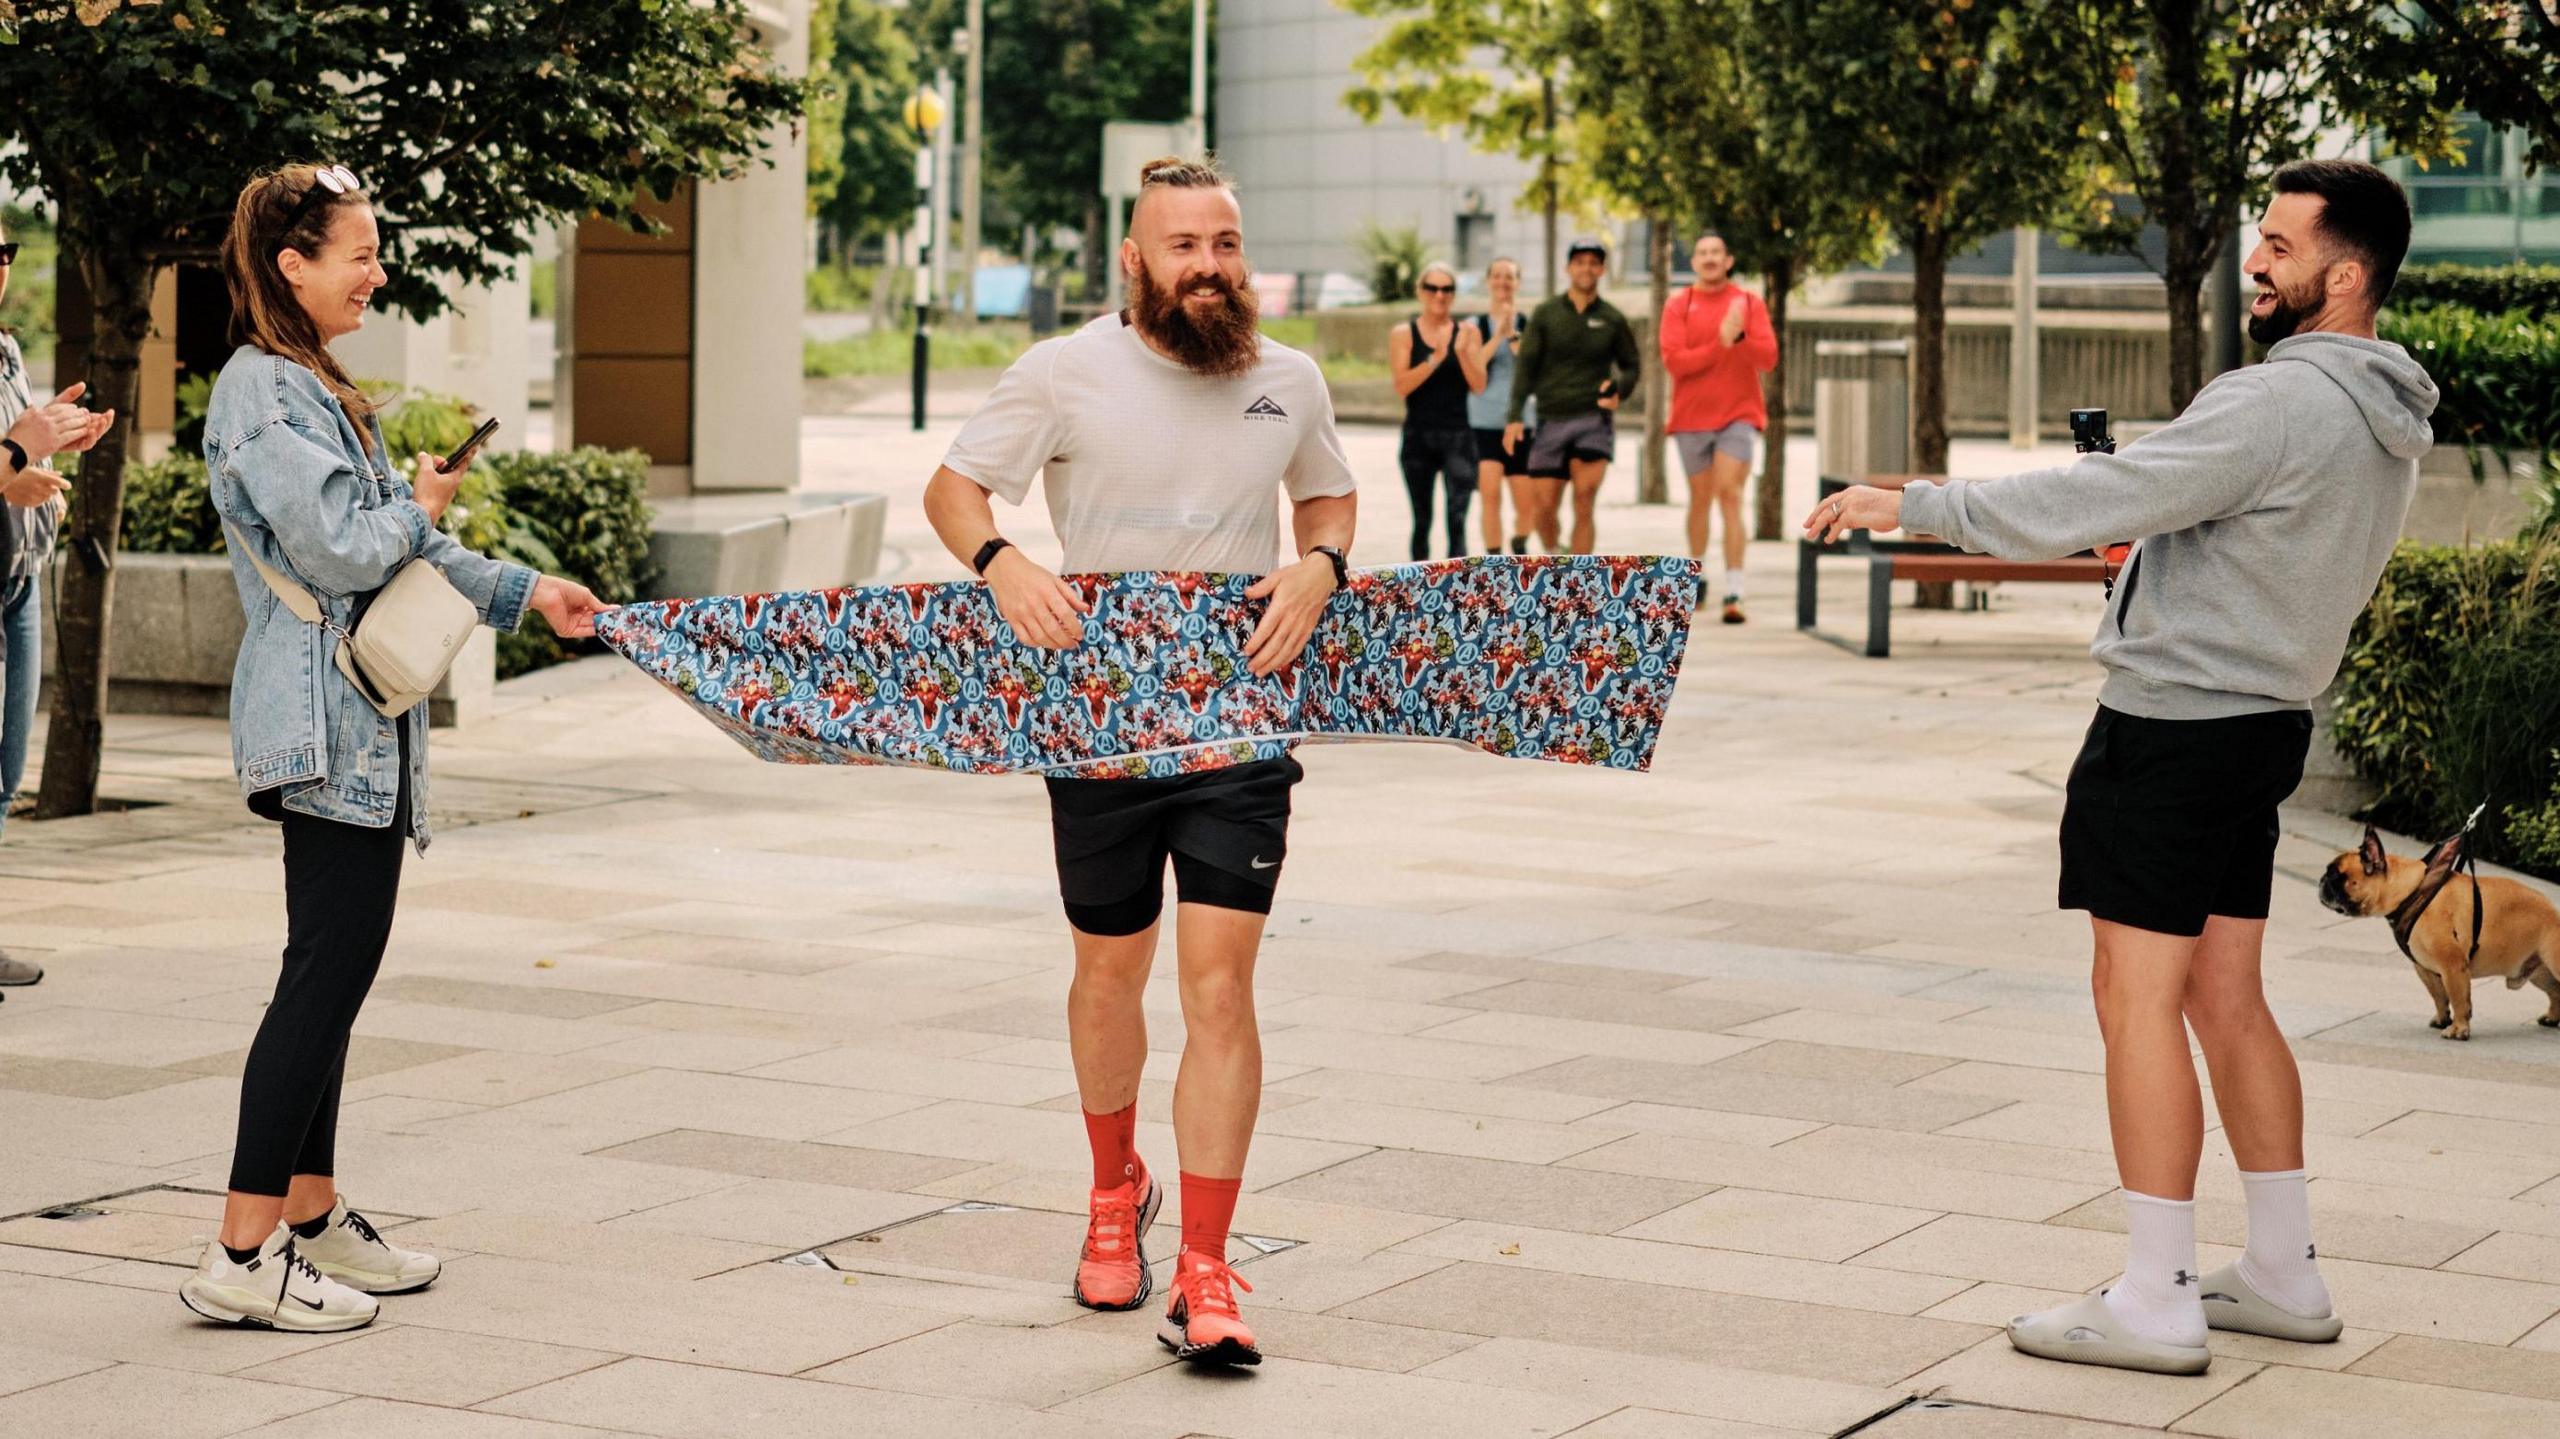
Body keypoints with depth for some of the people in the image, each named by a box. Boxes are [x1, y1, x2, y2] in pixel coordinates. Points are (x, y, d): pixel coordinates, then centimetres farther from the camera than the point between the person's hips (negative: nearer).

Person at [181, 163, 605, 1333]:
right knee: (329, 967, -10)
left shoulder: (317, 389, 18)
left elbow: (399, 547, 23)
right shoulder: (264, 392, -14)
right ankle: (242, 1257, -8)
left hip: (361, 727, 10)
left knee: (335, 969, 13)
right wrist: (422, 508, -3)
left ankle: (310, 1217, 21)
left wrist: (524, 592, 20)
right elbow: (340, 546, -22)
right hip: (323, 726, -10)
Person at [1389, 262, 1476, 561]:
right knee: (1422, 521, 10)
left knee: (1457, 519, -13)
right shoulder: (1403, 334, 4)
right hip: (1419, 436, 1)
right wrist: (1434, 359, -17)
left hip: (1458, 437, -1)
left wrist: (1463, 353, -17)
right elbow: (1401, 385, -8)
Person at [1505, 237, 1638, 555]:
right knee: (1546, 504, 2)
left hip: (1594, 419, -1)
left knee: (1584, 504, -11)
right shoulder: (1546, 314, 4)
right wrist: (1515, 416, -8)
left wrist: (1619, 389, -7)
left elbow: (1631, 366, 16)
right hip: (1552, 420, 1)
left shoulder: (1612, 319, 5)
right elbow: (1526, 366, 2)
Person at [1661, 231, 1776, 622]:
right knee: (1700, 498, 14)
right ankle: (1696, 572, 35)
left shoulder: (1749, 303, 3)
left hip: (1738, 416, -2)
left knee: (1729, 494, -14)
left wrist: (1740, 336, -23)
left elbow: (1768, 358, -5)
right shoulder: (1678, 306, 3)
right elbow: (1673, 361, -9)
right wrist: (1720, 344, -19)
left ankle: (1734, 593, -20)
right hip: (1692, 416, 2)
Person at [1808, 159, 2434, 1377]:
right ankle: (2285, 1275, 20)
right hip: (2264, 718, 10)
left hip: (2174, 726, -9)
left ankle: (2157, 1303, -2)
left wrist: (1910, 506, -18)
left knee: (2138, 999, -4)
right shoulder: (2382, 420, 10)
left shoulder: (2275, 406, -21)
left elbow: (2091, 503, -23)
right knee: (2226, 999, 15)